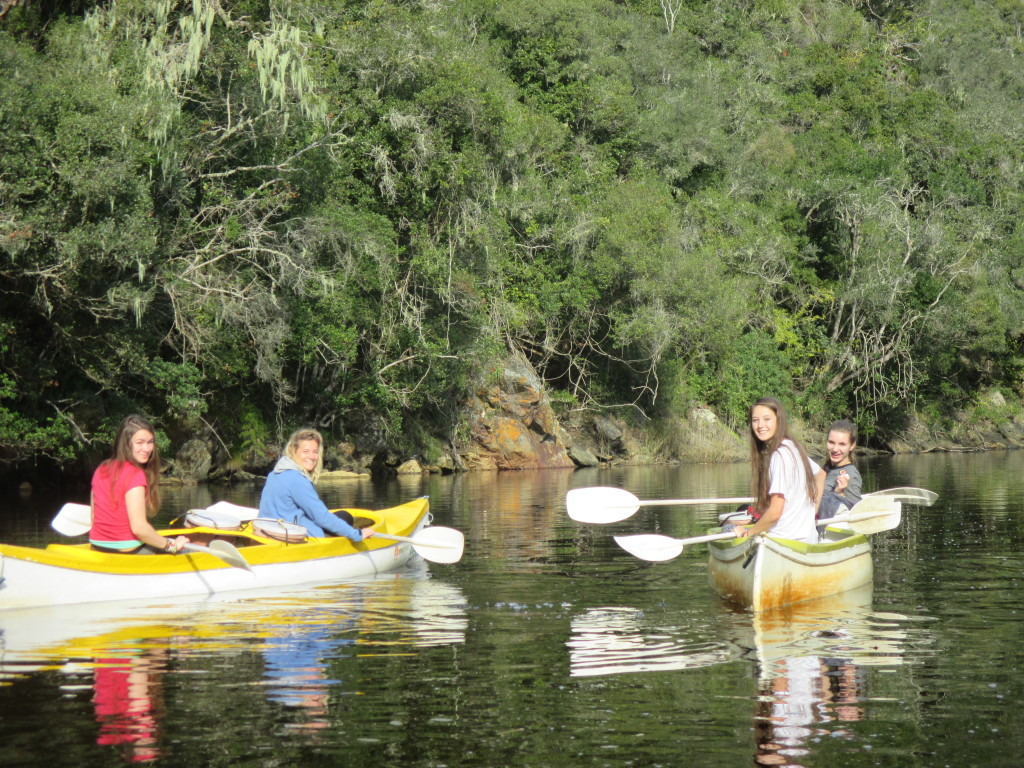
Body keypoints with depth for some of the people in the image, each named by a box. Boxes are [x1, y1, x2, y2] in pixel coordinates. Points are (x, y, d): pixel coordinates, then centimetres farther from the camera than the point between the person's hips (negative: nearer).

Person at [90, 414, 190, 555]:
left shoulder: (100, 470, 6)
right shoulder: (135, 475, -18)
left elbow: (94, 517, 12)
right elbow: (139, 527, -24)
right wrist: (171, 545, -13)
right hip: (128, 551, -9)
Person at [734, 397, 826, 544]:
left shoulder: (780, 456, -16)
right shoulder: (793, 447, 10)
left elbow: (775, 512, -19)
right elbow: (821, 474, 29)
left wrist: (748, 532, -5)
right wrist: (813, 511, 28)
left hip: (788, 541, -9)